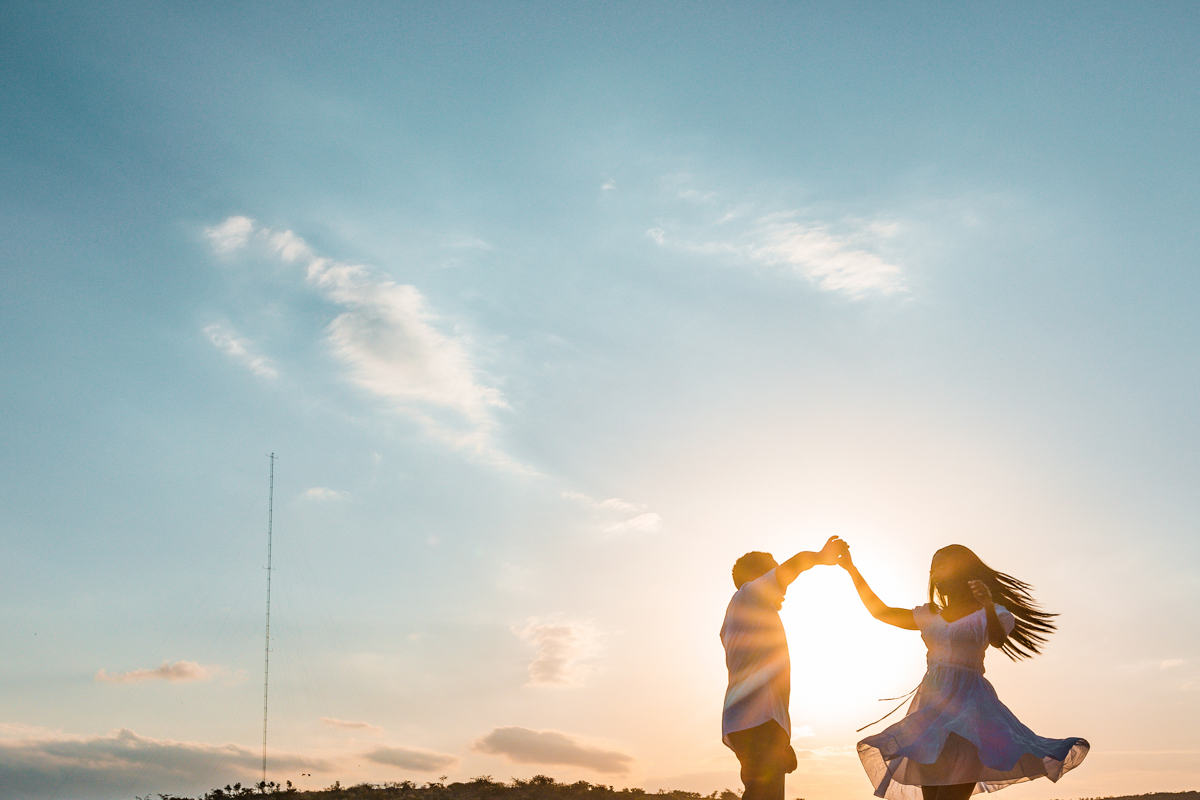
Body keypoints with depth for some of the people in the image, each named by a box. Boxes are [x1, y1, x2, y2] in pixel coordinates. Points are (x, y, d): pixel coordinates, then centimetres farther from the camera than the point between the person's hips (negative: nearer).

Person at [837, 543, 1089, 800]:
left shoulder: (987, 613, 4)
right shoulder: (931, 615, 22)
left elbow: (998, 639, -18)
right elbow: (880, 611, 26)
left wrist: (988, 605, -37)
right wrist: (852, 569, 24)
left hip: (967, 701, -6)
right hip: (930, 702, 6)